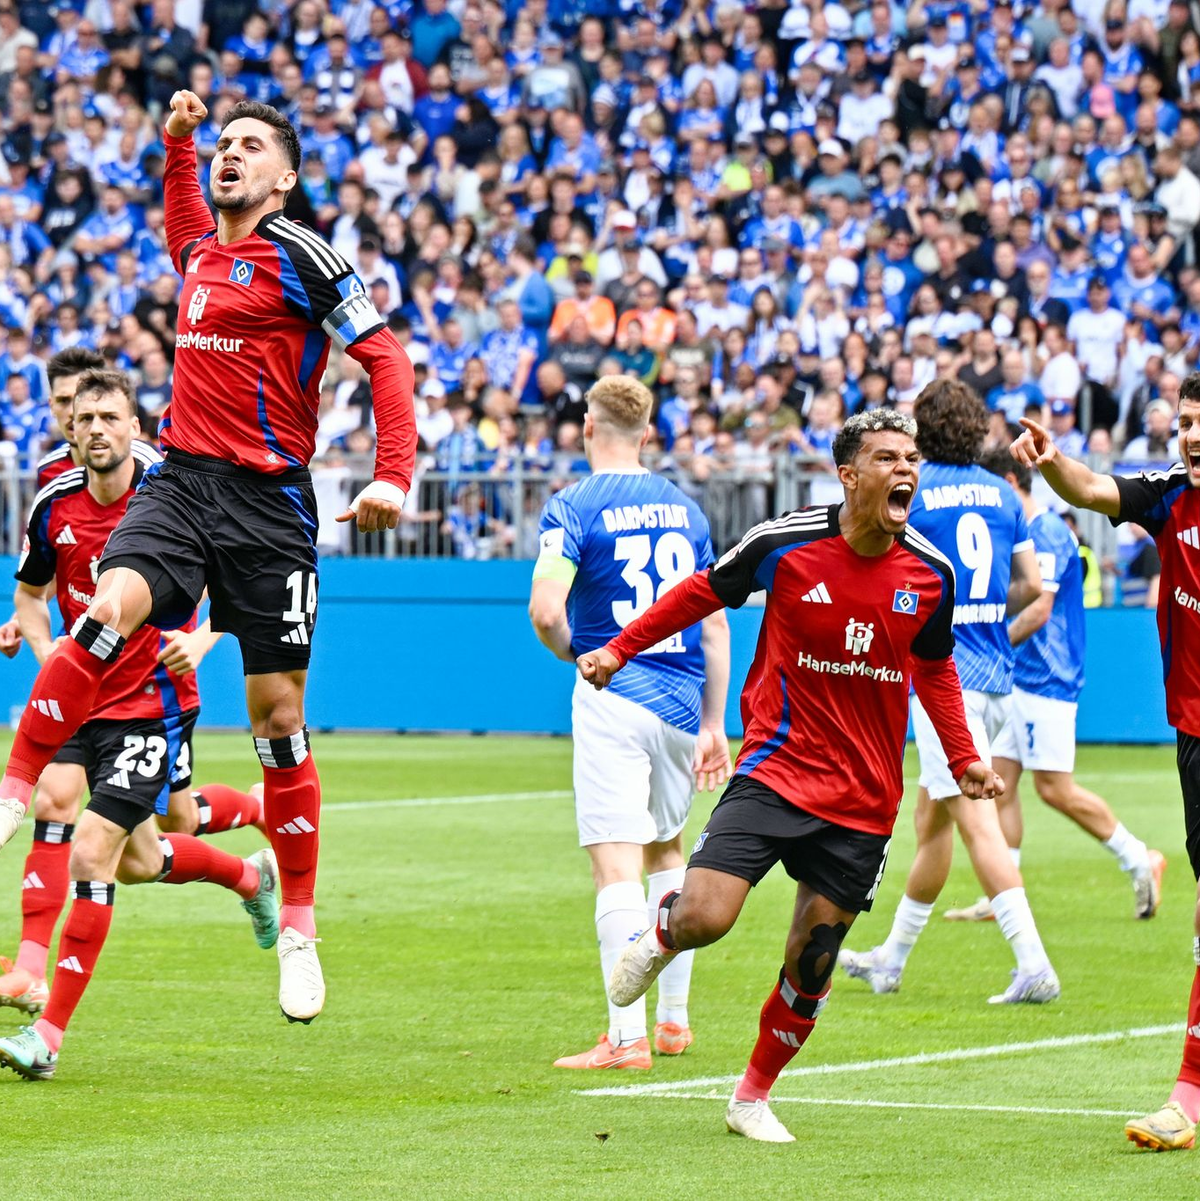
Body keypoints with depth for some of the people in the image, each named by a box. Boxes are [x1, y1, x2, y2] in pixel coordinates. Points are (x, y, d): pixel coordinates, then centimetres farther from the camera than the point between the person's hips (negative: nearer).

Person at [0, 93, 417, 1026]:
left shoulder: (300, 257, -6)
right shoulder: (201, 251, 14)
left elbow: (385, 356, -8)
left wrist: (393, 476, -19)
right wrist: (177, 141, 28)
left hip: (270, 502, -4)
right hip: (182, 482, 5)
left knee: (278, 715, -1)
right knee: (110, 612, -26)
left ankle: (298, 926, 10)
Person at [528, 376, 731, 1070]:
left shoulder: (574, 508, -5)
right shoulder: (686, 510, 11)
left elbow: (545, 609, -18)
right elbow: (715, 625, 11)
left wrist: (573, 651, 4)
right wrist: (714, 725, 15)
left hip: (614, 700, -5)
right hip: (681, 701, 6)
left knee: (617, 866, -9)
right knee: (667, 852, 22)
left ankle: (628, 1037, -15)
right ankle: (674, 1019, 25)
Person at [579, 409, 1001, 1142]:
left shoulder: (932, 574, -1)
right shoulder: (786, 544, -10)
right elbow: (705, 592, 8)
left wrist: (963, 758, 13)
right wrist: (620, 648, 9)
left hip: (863, 804, 3)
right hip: (777, 770, -3)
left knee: (812, 964, 4)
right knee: (703, 919, -19)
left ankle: (754, 1096, 27)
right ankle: (661, 934, 19)